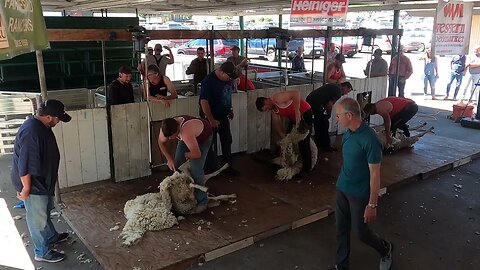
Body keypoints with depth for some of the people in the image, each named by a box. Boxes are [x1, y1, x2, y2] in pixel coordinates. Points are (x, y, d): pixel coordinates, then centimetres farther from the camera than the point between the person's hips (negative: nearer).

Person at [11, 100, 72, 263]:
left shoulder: (41, 126, 2)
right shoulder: (31, 133, -31)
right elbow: (25, 165, -29)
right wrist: (26, 189, -21)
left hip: (43, 181, 10)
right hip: (33, 184, -10)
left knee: (45, 211, 27)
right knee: (38, 218, 7)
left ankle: (51, 237, 47)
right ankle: (43, 252, 23)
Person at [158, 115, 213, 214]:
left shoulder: (185, 132, -47)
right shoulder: (166, 129, -25)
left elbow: (197, 154, -43)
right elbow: (161, 142, -3)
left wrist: (186, 155, -21)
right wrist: (169, 159, -11)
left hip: (203, 138, -7)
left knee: (195, 168, -19)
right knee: (177, 165, 2)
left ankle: (202, 201, -8)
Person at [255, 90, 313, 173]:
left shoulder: (277, 98, -22)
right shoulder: (274, 110, 7)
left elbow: (296, 93, -33)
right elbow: (278, 127, 11)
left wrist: (297, 111, -36)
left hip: (305, 114, -10)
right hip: (295, 118, 10)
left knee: (303, 142, -12)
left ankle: (306, 168, -3)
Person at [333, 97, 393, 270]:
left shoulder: (369, 140, -25)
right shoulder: (348, 133, -1)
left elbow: (375, 174, -21)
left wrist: (372, 205, -18)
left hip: (359, 194, -7)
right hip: (342, 189, 7)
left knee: (360, 231, 10)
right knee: (341, 229, 15)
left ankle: (386, 249, 39)